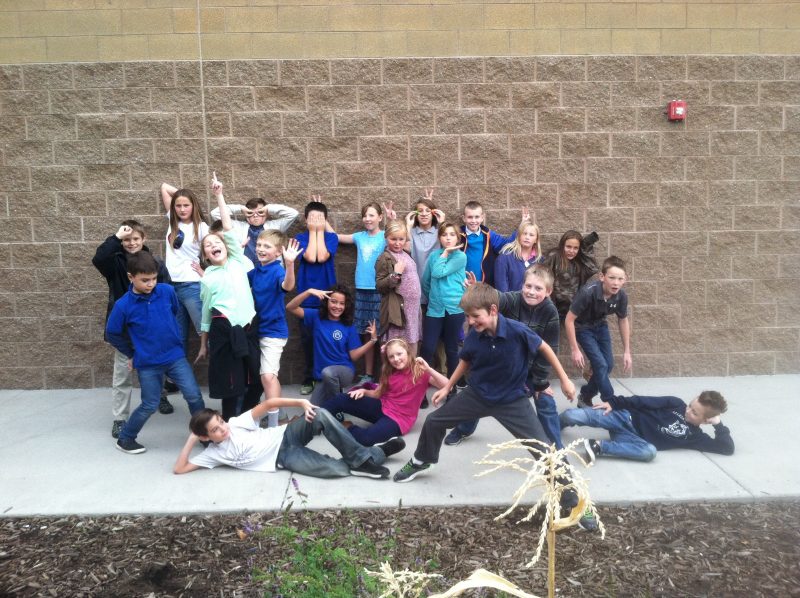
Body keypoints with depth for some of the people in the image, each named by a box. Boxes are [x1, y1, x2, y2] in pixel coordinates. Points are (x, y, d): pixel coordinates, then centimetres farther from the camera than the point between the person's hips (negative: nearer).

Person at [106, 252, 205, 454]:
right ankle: (125, 439, 29)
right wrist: (132, 354, 7)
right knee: (149, 406, 7)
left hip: (175, 356, 2)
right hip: (147, 364, -2)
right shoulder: (123, 305, -14)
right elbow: (112, 334, 1)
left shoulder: (167, 291, -8)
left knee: (194, 395, -4)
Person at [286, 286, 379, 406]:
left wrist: (373, 340, -17)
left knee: (327, 372, -37)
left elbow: (354, 355, -5)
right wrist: (309, 292, -25)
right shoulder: (317, 317, -2)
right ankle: (333, 392, 26)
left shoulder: (348, 326, -3)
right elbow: (290, 308, -12)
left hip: (345, 371, -2)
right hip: (322, 376, 2)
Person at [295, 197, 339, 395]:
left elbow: (322, 256, -16)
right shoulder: (301, 237, 2)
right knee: (307, 338, 5)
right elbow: (310, 257, -17)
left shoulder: (331, 237, 2)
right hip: (307, 296, 0)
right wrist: (313, 231, -9)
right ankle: (309, 378, 17)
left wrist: (320, 230, -9)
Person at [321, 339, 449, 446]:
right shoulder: (390, 372, 7)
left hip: (398, 419, -6)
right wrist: (363, 391, -8)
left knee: (364, 438, -33)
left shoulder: (420, 371, -12)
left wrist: (428, 369, -35)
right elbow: (378, 394, 12)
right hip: (382, 408, 6)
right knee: (341, 399, -11)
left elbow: (447, 386, -24)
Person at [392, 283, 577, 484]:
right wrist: (447, 387, 13)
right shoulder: (473, 335, -15)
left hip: (512, 399, -3)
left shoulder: (518, 331, -27)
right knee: (433, 421, 8)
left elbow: (544, 348, -8)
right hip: (477, 394, 4)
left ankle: (570, 495, 17)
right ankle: (421, 461, 37)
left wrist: (564, 380, -2)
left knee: (543, 448, -5)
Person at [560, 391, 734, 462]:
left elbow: (727, 448, -1)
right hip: (626, 418, 0)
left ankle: (599, 447, -33)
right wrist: (613, 403, -6)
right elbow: (644, 402, 2)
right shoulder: (676, 404, 4)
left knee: (650, 451, -40)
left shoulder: (695, 436, 4)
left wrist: (718, 424, -10)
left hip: (635, 439, 0)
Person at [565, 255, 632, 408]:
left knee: (608, 365, 5)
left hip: (600, 326, 6)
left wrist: (627, 351, 1)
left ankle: (585, 397, 24)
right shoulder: (588, 292, -36)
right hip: (583, 327, -5)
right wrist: (575, 350, -24)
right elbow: (569, 320, -27)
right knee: (600, 365, -14)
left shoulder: (621, 296, -20)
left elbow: (623, 321, -1)